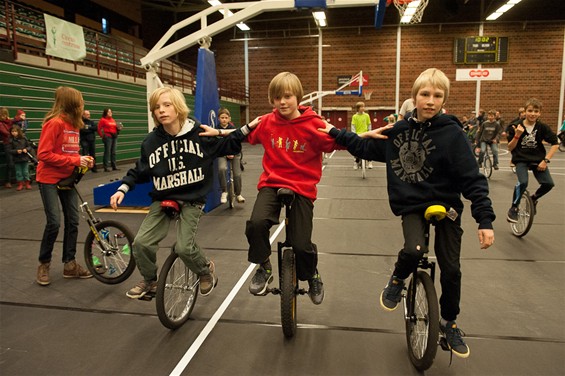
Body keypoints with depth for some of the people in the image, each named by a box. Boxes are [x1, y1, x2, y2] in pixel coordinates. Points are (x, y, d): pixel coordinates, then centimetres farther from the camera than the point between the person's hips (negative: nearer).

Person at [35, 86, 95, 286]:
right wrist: (75, 161, -21)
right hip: (49, 179, -7)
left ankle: (70, 264, 16)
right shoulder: (54, 123, -17)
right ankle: (43, 264, 14)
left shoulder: (74, 124, 7)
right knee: (54, 223, -7)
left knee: (73, 221, 6)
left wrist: (82, 160, -4)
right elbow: (44, 154, -21)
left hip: (67, 178, 8)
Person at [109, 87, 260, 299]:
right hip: (162, 200, 3)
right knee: (141, 242, -8)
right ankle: (150, 280, 23)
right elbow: (139, 172, 8)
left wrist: (247, 128, -7)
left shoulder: (199, 133, -8)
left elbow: (229, 147, 2)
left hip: (192, 200, -3)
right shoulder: (151, 141, -3)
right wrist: (122, 190, -4)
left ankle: (206, 270, 19)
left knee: (184, 247, -16)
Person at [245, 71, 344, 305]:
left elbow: (336, 143, -7)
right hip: (271, 183, 2)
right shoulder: (266, 123, 1)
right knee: (256, 223, -26)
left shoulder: (313, 124, -8)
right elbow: (245, 136, 16)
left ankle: (312, 276, 30)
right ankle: (263, 268, 5)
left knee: (301, 245, -7)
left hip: (302, 188, -2)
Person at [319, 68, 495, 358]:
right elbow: (365, 147, 12)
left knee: (451, 268, 4)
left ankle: (449, 322, 31)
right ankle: (397, 280, 9)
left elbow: (473, 180, -13)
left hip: (445, 205, -1)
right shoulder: (399, 129, -1)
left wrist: (485, 220, -17)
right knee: (413, 250, -27)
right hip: (411, 205, 1)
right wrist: (335, 133, 11)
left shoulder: (452, 133, -12)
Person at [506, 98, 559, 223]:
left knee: (548, 184, -16)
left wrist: (546, 160, -8)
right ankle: (513, 209, -5)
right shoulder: (516, 127, -6)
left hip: (537, 160, 3)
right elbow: (510, 148, -3)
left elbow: (555, 143, 1)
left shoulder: (542, 127, -3)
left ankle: (534, 198, 18)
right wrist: (517, 135, -20)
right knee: (523, 183, -28)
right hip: (521, 160, -2)